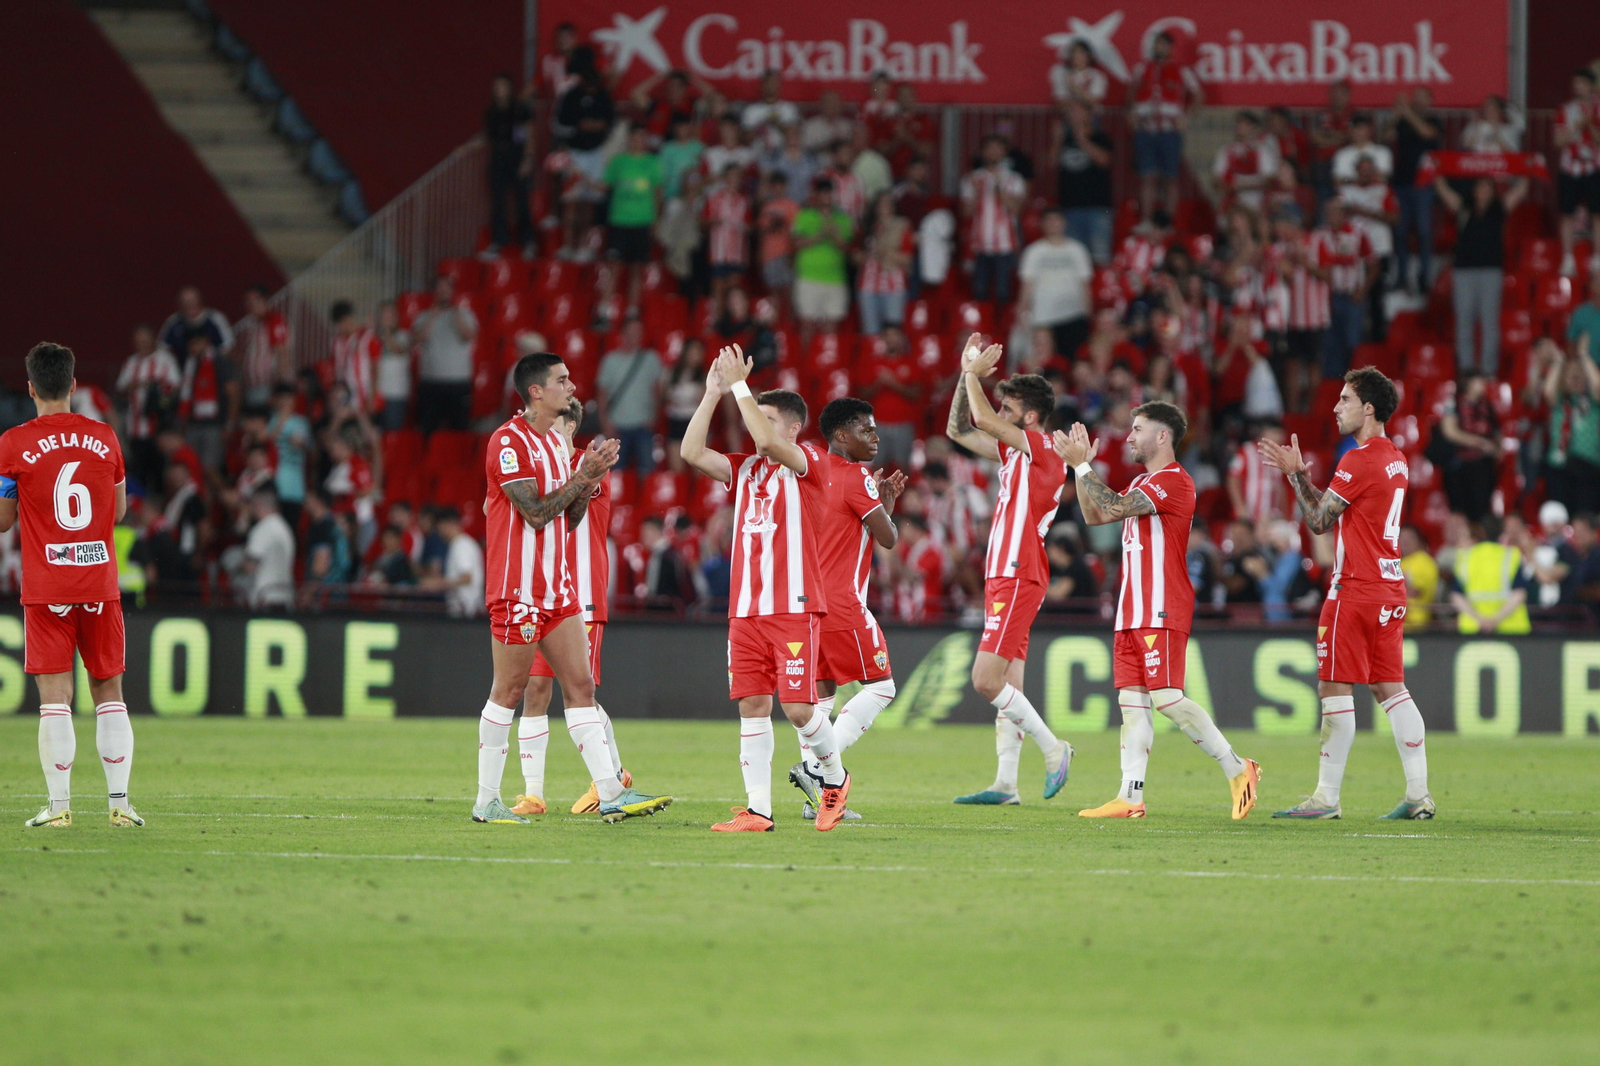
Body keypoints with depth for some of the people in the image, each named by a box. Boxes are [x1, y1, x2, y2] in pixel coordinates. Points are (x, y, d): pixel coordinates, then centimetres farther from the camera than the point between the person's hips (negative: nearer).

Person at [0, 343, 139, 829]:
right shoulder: (104, 438, 4)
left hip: (46, 591, -2)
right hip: (101, 585, 2)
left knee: (55, 697, -3)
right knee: (109, 693, 8)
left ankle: (58, 805, -7)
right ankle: (119, 801, 4)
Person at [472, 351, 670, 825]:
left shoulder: (555, 443, 15)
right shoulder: (508, 441, -13)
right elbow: (536, 512, -19)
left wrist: (592, 476, 2)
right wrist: (584, 474, -15)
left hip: (557, 588, 8)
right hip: (518, 587, -8)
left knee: (581, 685, 2)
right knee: (509, 691, -2)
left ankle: (611, 794, -2)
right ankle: (486, 800, 6)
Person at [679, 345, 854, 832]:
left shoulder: (810, 463, -2)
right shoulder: (745, 468, 16)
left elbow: (769, 443, -20)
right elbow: (692, 453, 5)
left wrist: (740, 386, -15)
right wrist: (713, 394, 0)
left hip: (794, 608, -6)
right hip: (746, 608, 6)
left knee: (798, 707, -8)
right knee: (752, 705, 1)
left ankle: (835, 778, 17)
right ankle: (757, 809, 2)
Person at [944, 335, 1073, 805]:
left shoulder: (1042, 449, -10)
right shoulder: (1014, 452, 17)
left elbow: (982, 420, -18)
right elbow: (960, 430, 23)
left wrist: (975, 374, -4)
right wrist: (967, 375, 15)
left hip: (1018, 579, -10)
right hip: (1003, 578, 10)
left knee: (987, 681, -14)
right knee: (1006, 685, 6)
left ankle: (1053, 748, -4)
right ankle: (1005, 784, 4)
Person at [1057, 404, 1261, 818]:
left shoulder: (1173, 481, -11)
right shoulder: (1142, 484, 22)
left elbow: (1114, 507, -20)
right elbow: (1095, 515, 23)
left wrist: (1081, 465, -12)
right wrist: (1080, 466, 16)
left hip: (1162, 613, -10)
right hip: (1133, 613, 10)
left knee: (1166, 697, -14)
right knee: (1132, 701, 3)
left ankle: (1237, 770, -5)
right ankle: (1130, 797, -1)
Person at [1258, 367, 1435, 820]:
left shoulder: (1359, 460, -14)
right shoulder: (1395, 459, 15)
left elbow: (1318, 520, -10)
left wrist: (1294, 473, 1)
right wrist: (1298, 472, 18)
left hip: (1356, 589, -9)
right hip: (1390, 584, 9)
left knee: (1335, 688, -6)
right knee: (1391, 688, 9)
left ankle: (1327, 797, -6)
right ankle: (1419, 795, 5)